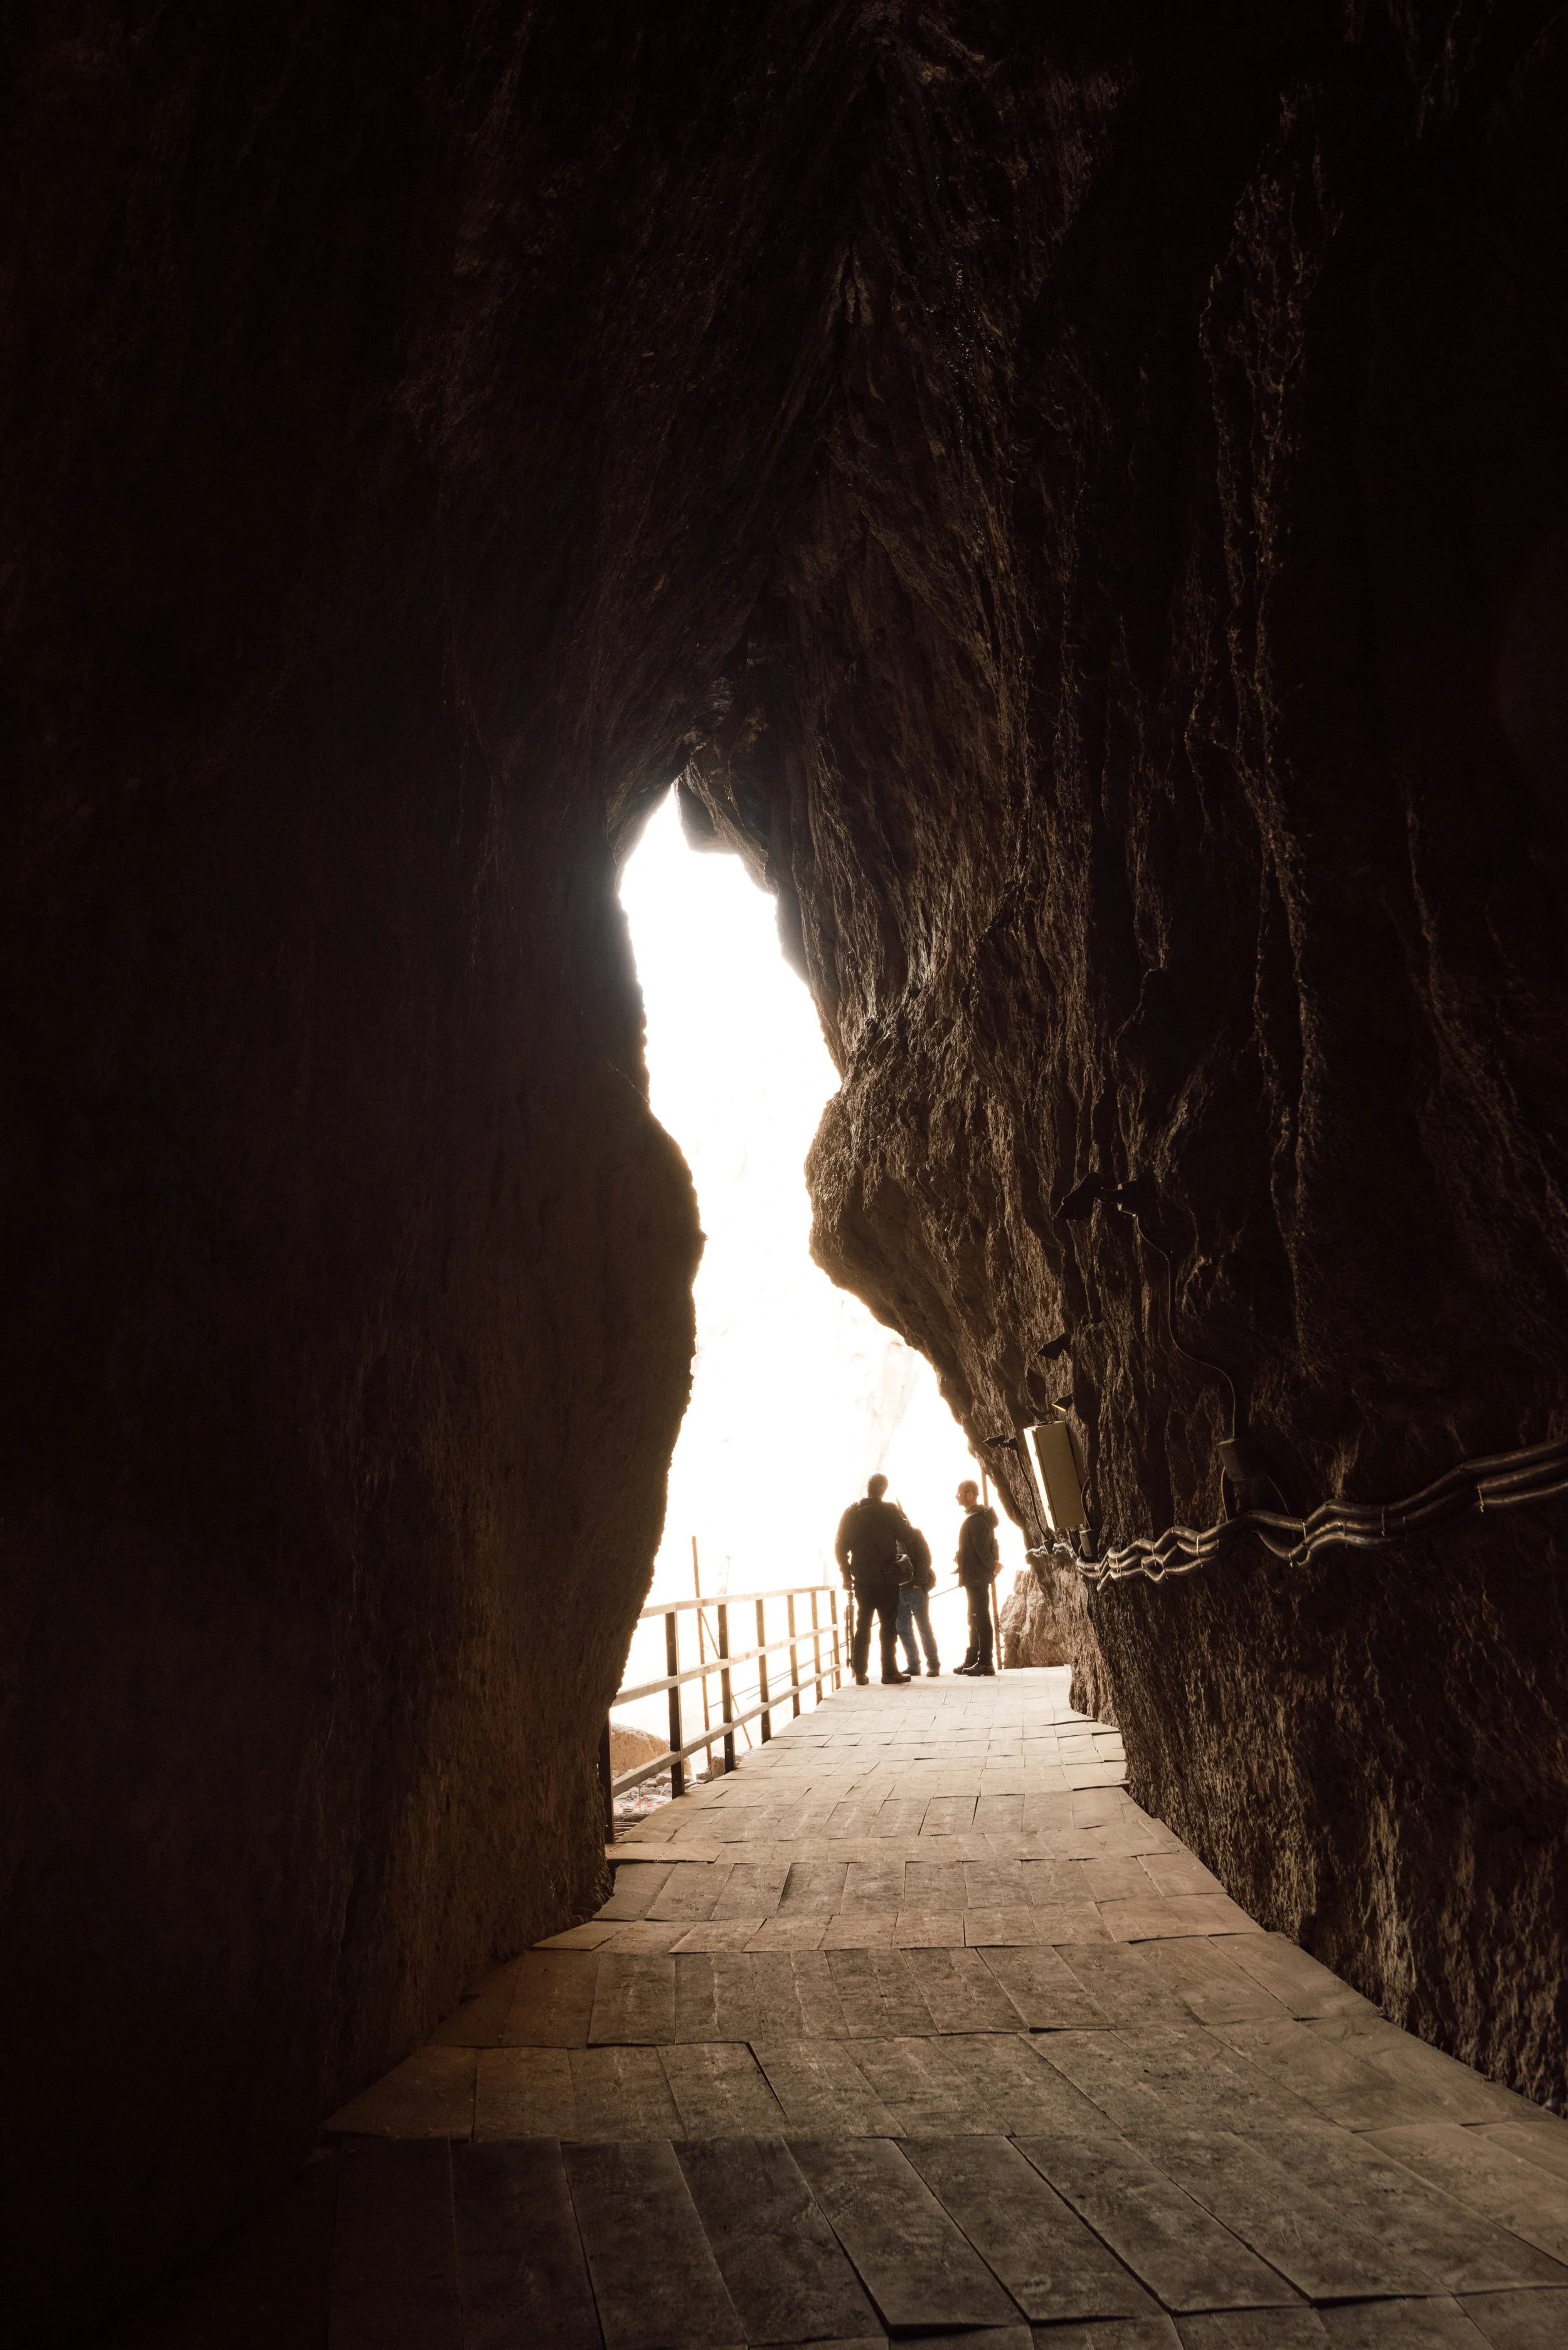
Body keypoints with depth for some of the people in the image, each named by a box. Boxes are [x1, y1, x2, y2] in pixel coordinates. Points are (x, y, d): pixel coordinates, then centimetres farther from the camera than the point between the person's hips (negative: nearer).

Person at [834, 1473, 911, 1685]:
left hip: (862, 1578, 4)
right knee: (888, 1625, 3)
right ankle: (889, 1671, 1)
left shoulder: (851, 1512, 3)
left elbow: (840, 1546, 5)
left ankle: (860, 1672, 9)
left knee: (862, 1625, 10)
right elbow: (907, 1536, -5)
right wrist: (904, 1518, 13)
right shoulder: (889, 1511, -9)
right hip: (886, 1578, -4)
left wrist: (846, 1574, 12)